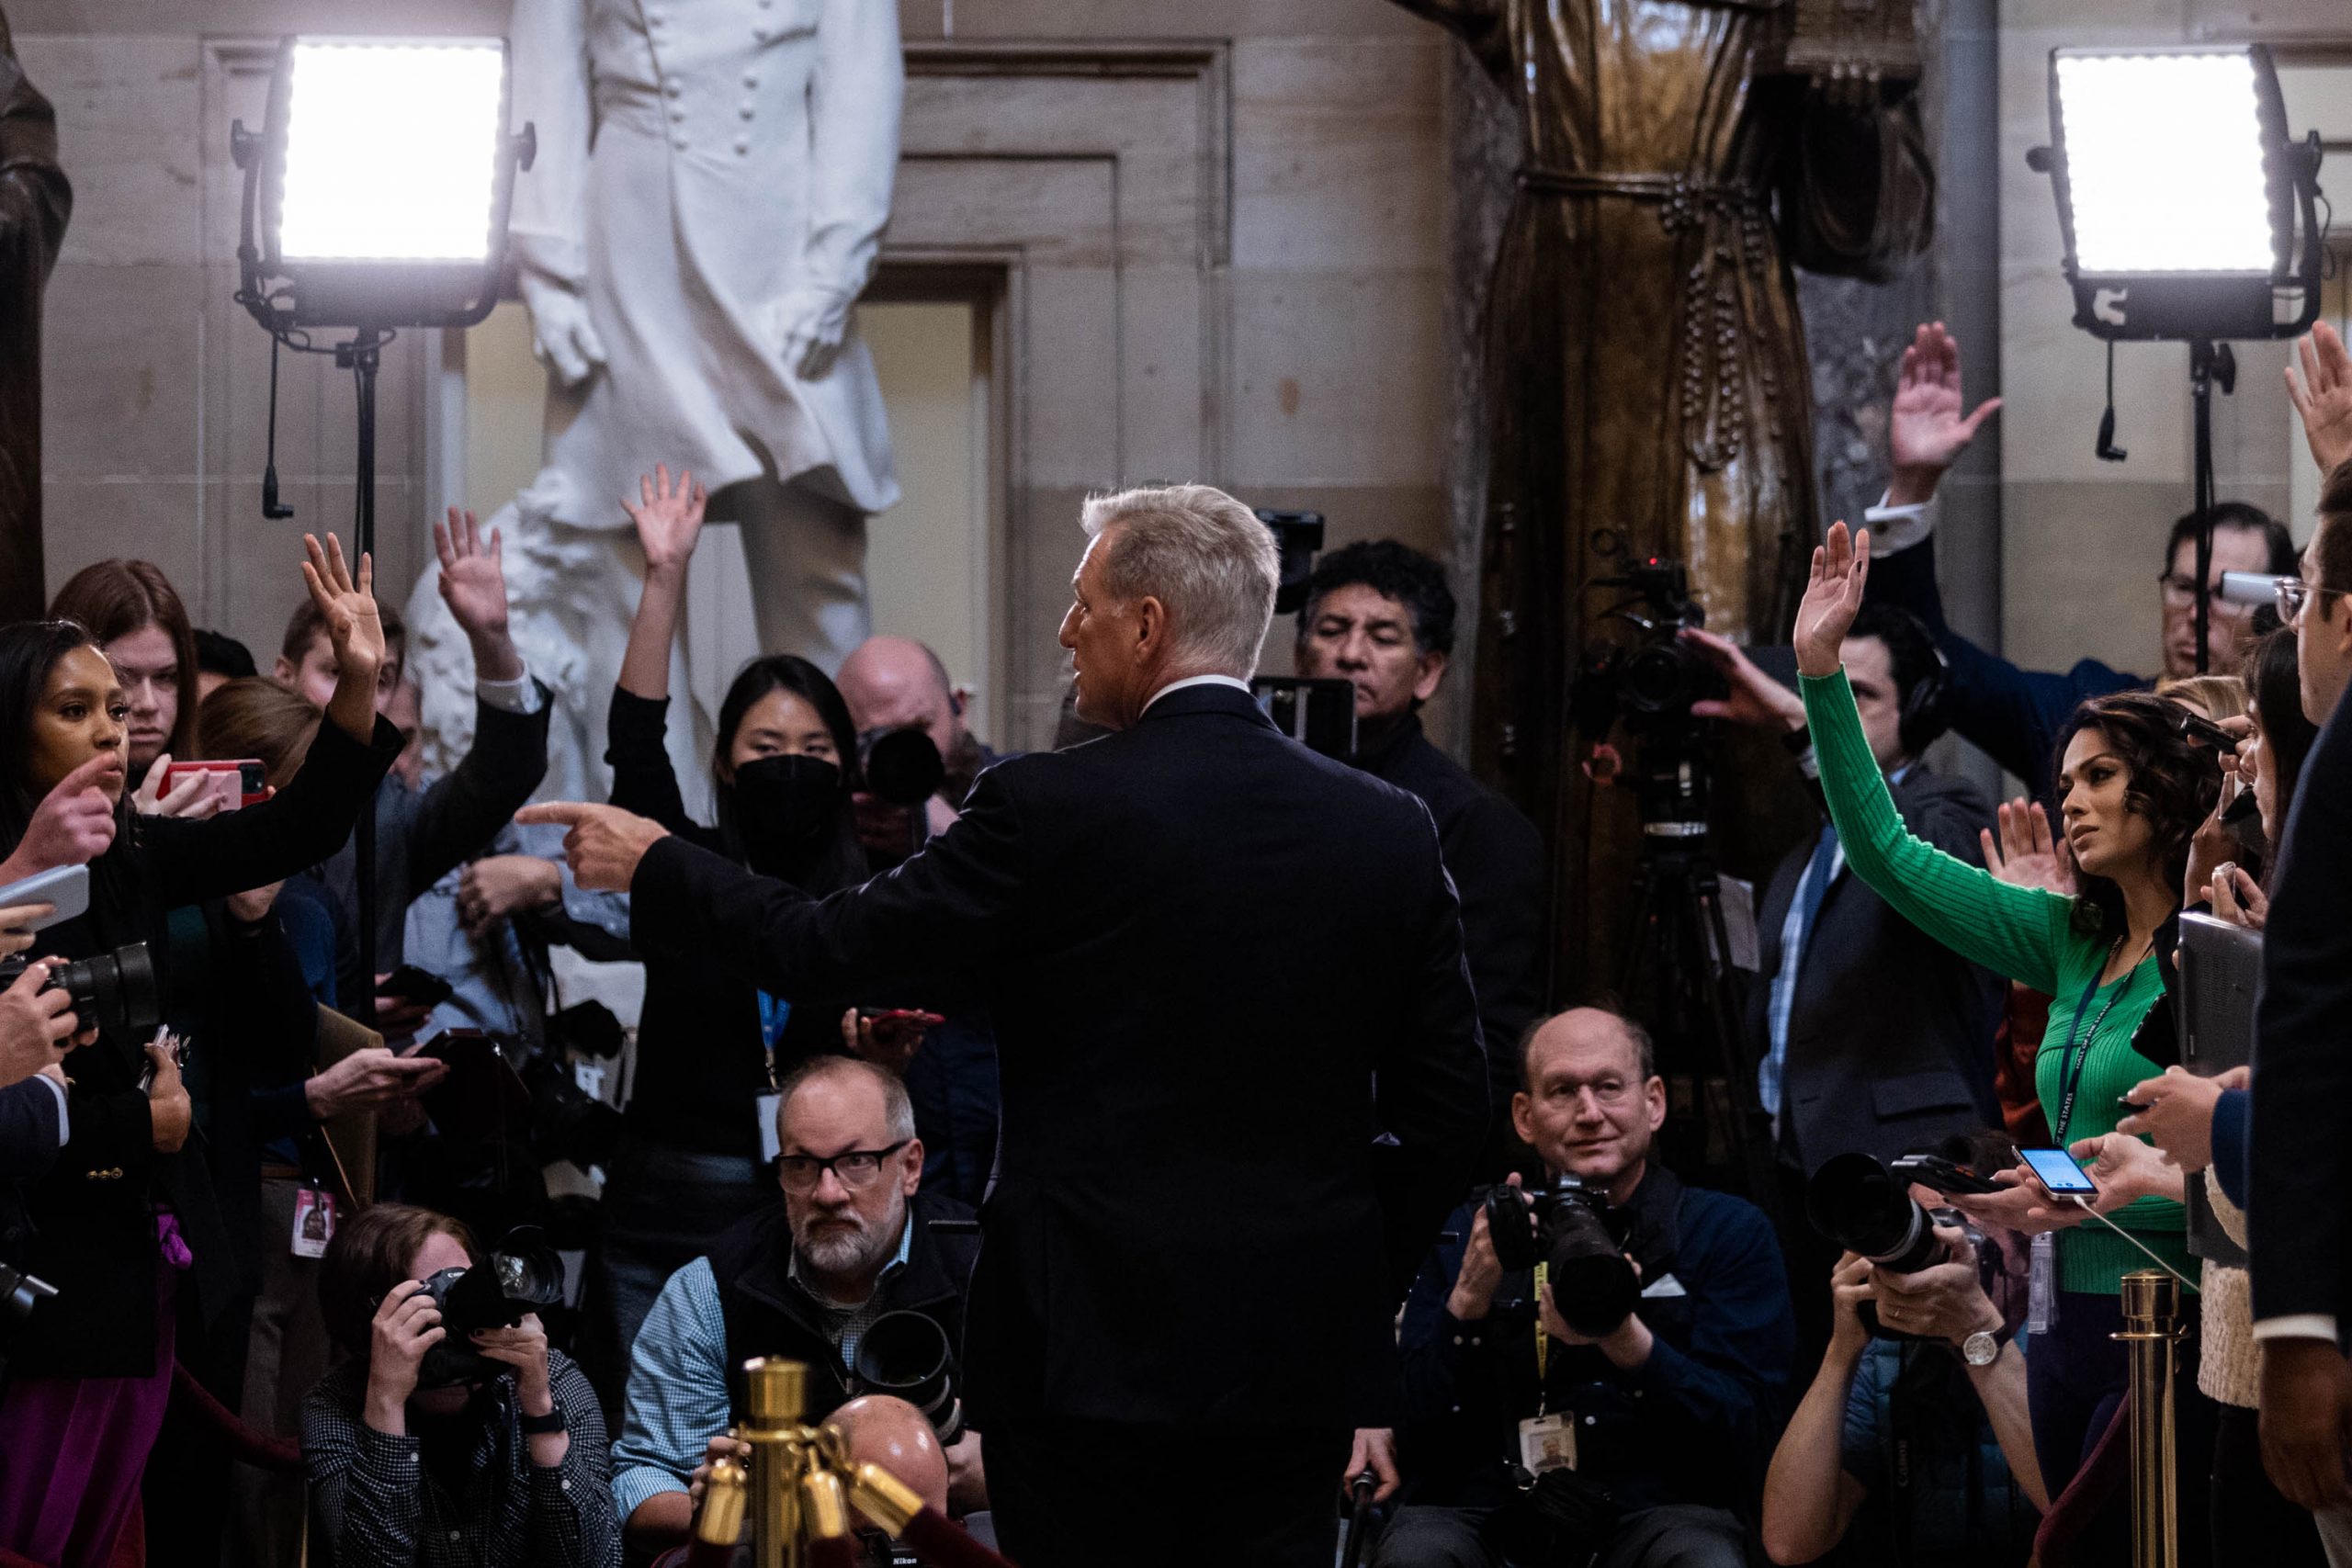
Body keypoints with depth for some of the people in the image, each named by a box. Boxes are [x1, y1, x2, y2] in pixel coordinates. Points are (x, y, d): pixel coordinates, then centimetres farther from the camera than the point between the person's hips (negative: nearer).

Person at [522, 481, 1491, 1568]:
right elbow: (1447, 1108, 6)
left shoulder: (1049, 810, -10)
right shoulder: (1390, 831, 3)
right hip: (1304, 1356, 4)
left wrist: (653, 867, 11)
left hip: (1100, 1345, -4)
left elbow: (826, 949, -3)